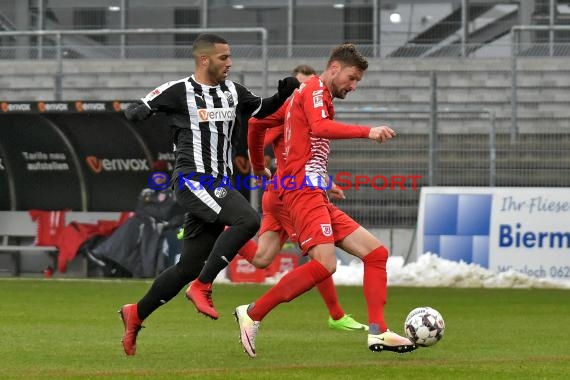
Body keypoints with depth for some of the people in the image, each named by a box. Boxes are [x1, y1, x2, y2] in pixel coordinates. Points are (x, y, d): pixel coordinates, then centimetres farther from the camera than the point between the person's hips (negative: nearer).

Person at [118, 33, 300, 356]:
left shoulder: (232, 91, 12)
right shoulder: (178, 91, -6)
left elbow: (261, 109, 28)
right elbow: (139, 111, 0)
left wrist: (283, 95, 9)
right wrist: (133, 115, -23)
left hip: (219, 184, 7)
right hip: (192, 181, -7)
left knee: (190, 266, 7)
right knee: (247, 220, -28)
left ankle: (136, 314, 22)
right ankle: (202, 287, -18)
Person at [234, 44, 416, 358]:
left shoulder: (314, 95, 26)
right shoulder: (315, 90, -2)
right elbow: (319, 127, -24)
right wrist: (367, 132, -28)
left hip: (315, 196, 11)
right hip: (304, 191, -11)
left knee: (376, 252, 5)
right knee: (325, 264, -25)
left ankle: (377, 332, -2)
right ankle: (253, 314, -16)